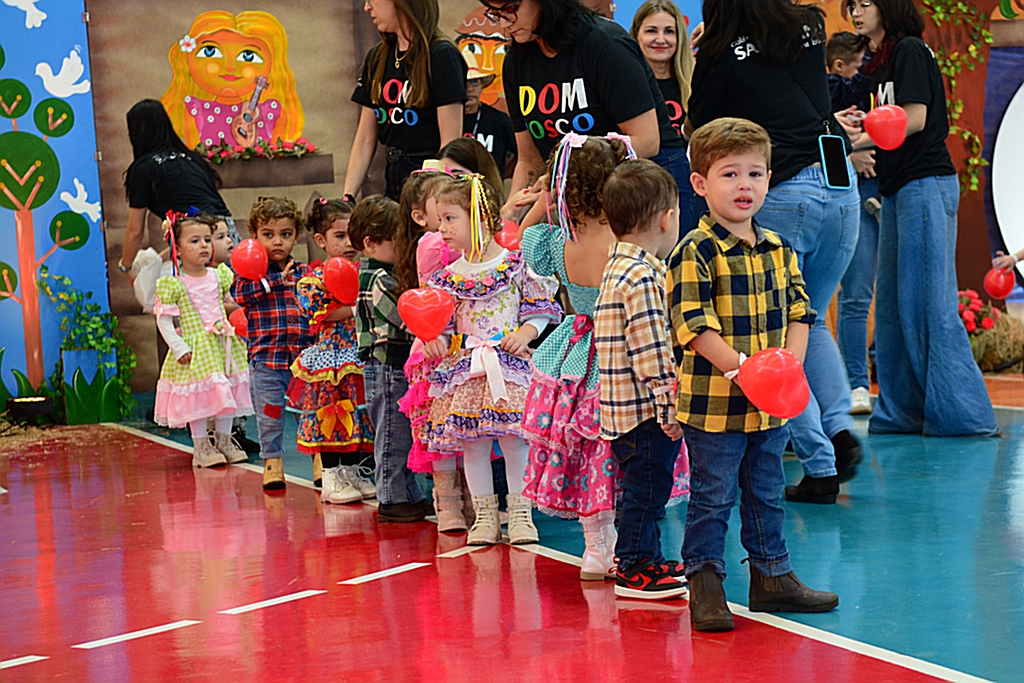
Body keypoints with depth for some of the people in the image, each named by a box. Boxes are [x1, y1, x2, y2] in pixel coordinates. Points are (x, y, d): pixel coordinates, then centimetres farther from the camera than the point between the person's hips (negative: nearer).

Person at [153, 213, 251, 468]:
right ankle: (201, 446, 6)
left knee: (227, 392, 8)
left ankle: (223, 441, 21)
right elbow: (164, 320, -8)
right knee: (198, 395, -4)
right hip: (195, 349, -5)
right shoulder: (172, 284, -8)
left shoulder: (220, 277, 6)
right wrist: (179, 348, -14)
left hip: (223, 345, 5)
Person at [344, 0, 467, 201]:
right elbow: (365, 139, 13)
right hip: (394, 182, 6)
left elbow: (450, 141, -12)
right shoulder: (376, 58, 13)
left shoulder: (441, 55, -8)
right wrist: (347, 197, 3)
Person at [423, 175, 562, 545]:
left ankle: (520, 513, 8)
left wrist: (525, 333, -15)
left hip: (511, 363, -4)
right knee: (473, 444, 4)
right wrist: (436, 340, -5)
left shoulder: (516, 264, -4)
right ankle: (484, 515, 14)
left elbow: (540, 308, 2)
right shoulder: (450, 275, 8)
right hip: (466, 367, 4)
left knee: (514, 439, -5)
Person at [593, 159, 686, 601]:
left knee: (645, 488, 19)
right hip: (644, 408, -10)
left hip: (624, 407, 10)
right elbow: (651, 353, -23)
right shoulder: (642, 277, -20)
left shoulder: (620, 266, 14)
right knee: (646, 487, -1)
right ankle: (634, 570, 8)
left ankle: (647, 560, 30)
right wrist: (670, 405, -19)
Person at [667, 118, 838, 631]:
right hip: (713, 400, -6)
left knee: (767, 493, 17)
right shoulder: (695, 252, -12)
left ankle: (771, 576, 29)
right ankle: (705, 584, 11)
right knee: (712, 496, 1)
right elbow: (692, 324, -18)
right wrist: (738, 367, -25)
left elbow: (798, 313, 11)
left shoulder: (778, 250, 9)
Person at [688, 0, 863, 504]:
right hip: (841, 185, 5)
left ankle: (820, 468, 3)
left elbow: (699, 128, 8)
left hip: (780, 196, -5)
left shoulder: (721, 56, -3)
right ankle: (839, 429, 6)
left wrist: (698, 62, 17)